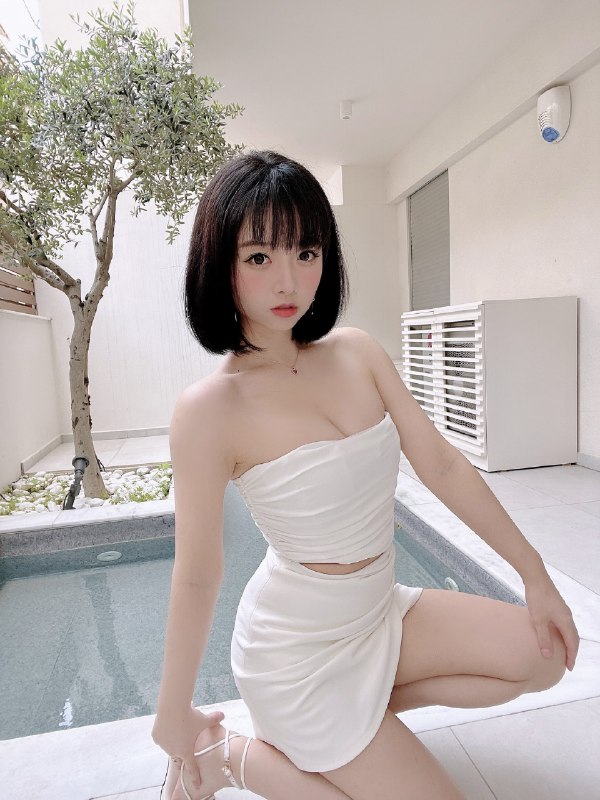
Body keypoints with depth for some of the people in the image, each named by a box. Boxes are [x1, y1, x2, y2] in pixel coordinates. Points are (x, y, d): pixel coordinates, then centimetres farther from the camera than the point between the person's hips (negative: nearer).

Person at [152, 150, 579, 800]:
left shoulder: (357, 351, -6)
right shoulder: (208, 409, -23)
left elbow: (441, 464, -2)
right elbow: (196, 576, -16)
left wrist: (535, 574, 2)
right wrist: (173, 716, -3)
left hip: (378, 611, 6)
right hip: (299, 644, -6)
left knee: (545, 655, 7)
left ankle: (359, 713, 13)